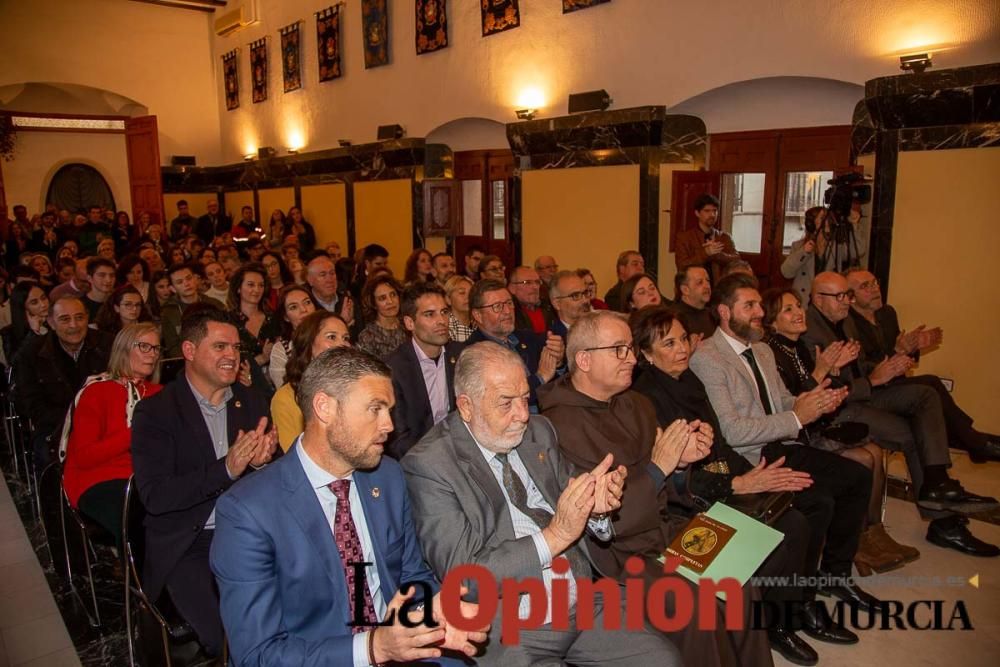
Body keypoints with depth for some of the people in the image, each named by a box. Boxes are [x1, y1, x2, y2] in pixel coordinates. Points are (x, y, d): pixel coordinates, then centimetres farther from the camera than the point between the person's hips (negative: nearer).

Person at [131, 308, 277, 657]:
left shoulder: (252, 402, 8)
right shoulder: (155, 412, -4)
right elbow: (154, 496, -13)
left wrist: (261, 461, -14)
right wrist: (226, 469, -25)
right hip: (188, 546, -3)